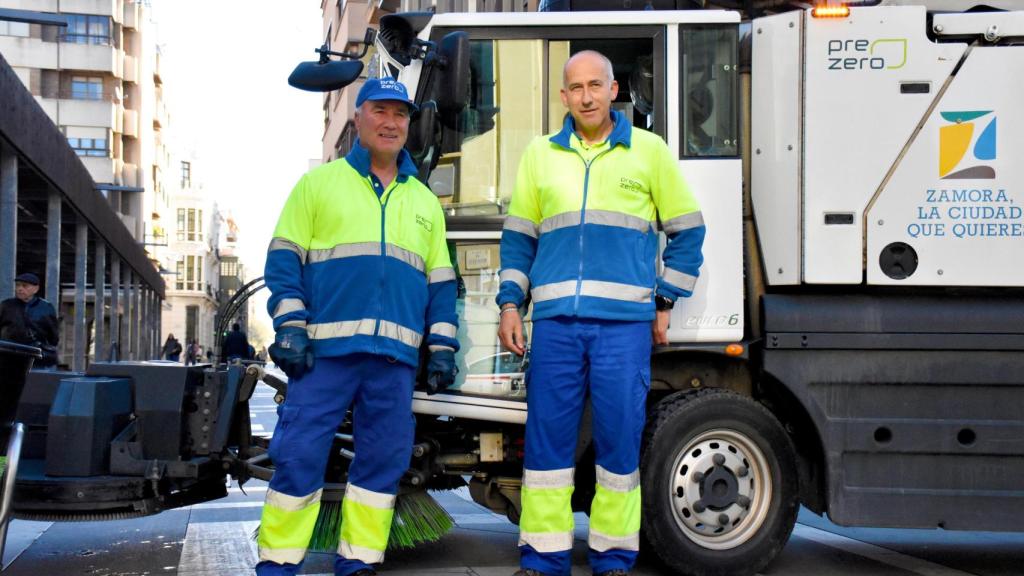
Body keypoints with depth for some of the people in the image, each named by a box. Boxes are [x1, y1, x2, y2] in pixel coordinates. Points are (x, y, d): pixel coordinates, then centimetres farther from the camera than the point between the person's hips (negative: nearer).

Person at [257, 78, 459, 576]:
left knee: (383, 460, 2)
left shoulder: (425, 202, 21)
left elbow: (441, 283, 20)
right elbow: (284, 260, 5)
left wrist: (441, 346, 10)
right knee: (299, 454, -6)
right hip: (326, 346, -3)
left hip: (395, 354, 3)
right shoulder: (319, 183, 10)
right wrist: (290, 326, -7)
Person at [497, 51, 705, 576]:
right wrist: (510, 304, 8)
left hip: (624, 321, -2)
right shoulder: (540, 154, 14)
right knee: (547, 437, 2)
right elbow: (518, 237, 17)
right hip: (554, 321, 2)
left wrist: (664, 303, 6)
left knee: (620, 436, 0)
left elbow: (686, 233, 11)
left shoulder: (650, 151, 7)